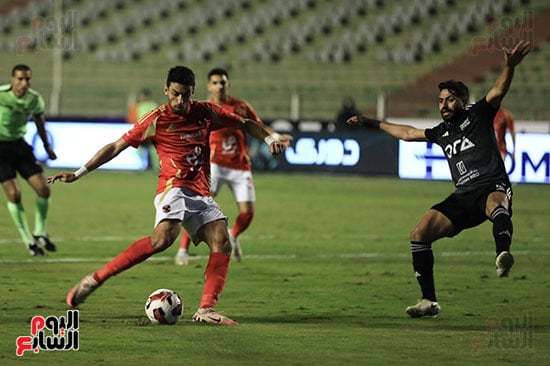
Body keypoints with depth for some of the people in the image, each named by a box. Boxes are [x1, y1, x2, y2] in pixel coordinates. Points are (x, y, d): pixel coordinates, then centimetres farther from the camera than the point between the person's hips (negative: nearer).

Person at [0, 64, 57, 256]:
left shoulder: (35, 99, -5)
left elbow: (40, 121, 15)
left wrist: (47, 146, 24)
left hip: (19, 145, 5)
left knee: (43, 189, -4)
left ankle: (39, 233, 18)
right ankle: (28, 241, 1)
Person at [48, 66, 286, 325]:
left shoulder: (206, 113, 7)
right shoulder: (157, 120, -3)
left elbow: (245, 124, 21)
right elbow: (116, 147, 1)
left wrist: (269, 138, 2)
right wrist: (78, 174, -1)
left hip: (201, 194, 5)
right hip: (174, 187, -5)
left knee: (222, 243, -15)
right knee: (163, 238, -31)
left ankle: (206, 310, -17)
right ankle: (95, 279, -28)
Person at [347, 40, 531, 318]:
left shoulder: (478, 115, 6)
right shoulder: (441, 133, 21)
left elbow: (498, 91, -10)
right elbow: (408, 133, 36)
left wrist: (510, 66, -30)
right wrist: (372, 123, 44)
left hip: (492, 187, -6)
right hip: (463, 197, 6)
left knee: (497, 203, -42)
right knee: (419, 235, -6)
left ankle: (502, 256, -72)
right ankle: (429, 301, -1)